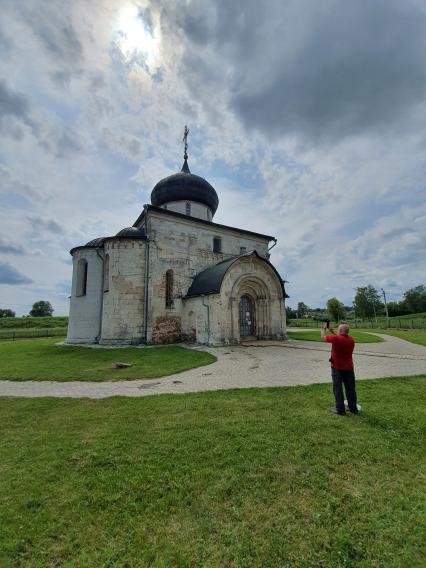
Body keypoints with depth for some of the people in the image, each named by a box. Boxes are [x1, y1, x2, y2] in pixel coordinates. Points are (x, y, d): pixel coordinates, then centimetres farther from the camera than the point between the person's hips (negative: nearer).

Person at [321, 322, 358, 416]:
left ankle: (340, 410, 6)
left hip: (337, 368, -6)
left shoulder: (336, 338, -19)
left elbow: (323, 337, -5)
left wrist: (324, 328, 13)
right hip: (349, 368, 6)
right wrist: (332, 331, 16)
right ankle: (353, 408, 24)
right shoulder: (351, 340, 1)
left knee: (338, 389, 2)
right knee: (350, 388, 14)